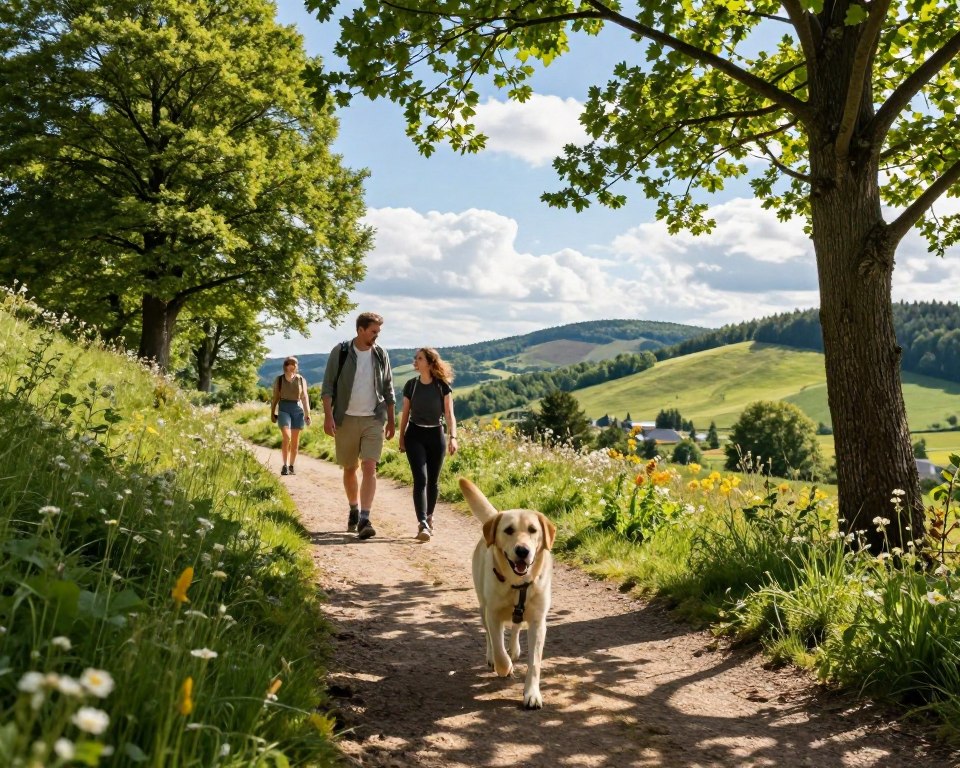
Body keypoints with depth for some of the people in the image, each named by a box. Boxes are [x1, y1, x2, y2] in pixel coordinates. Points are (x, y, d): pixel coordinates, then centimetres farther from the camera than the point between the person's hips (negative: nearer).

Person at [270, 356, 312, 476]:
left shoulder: (301, 380, 7)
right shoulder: (279, 379, 4)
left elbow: (305, 397, 7)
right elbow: (275, 397, 8)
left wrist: (307, 414, 1)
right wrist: (272, 413, 5)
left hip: (298, 409, 2)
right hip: (284, 409, -2)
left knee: (295, 440, 3)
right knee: (286, 437, -18)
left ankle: (291, 466, 13)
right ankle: (285, 465, -10)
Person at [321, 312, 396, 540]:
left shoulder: (381, 355, 5)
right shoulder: (340, 352, -3)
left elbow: (388, 389, 12)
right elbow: (328, 386, -4)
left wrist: (392, 419, 11)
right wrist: (328, 416, -14)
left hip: (373, 419, 1)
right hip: (346, 419, -1)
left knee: (369, 468, -12)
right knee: (349, 469, 11)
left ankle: (364, 519, -16)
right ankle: (354, 510, 32)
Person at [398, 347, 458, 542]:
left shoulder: (443, 386, -4)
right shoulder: (411, 385, 1)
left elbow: (449, 414, -5)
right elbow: (405, 413, 8)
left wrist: (453, 436, -17)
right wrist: (401, 438, 8)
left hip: (436, 435, 0)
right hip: (415, 435, 0)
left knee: (433, 481, 9)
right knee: (420, 479, -13)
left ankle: (428, 518, 29)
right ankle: (423, 525, -19)